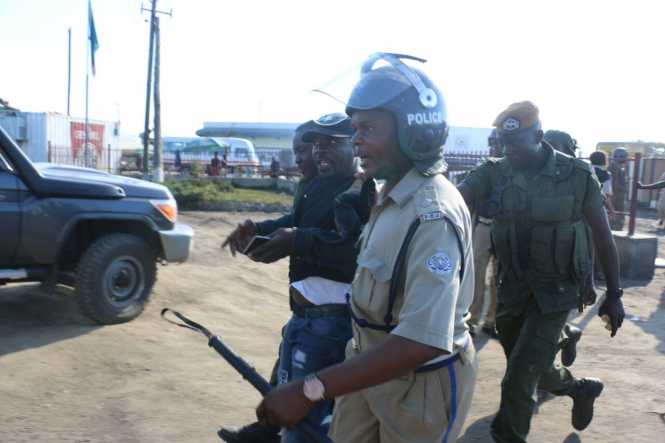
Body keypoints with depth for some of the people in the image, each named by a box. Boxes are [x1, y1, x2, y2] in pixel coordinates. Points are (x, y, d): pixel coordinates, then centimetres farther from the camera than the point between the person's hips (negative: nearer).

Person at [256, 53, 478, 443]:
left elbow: (424, 341, -37)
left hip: (420, 382, -8)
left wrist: (310, 391, -39)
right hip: (373, 367, 8)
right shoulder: (393, 194, 3)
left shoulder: (434, 213, -28)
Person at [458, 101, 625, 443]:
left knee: (518, 380, -8)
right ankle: (580, 389, 52)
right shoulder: (494, 173, -6)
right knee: (532, 369, 21)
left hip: (554, 291, -4)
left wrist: (613, 293, 1)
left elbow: (602, 235, -3)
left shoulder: (577, 175, -12)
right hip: (511, 288, 4)